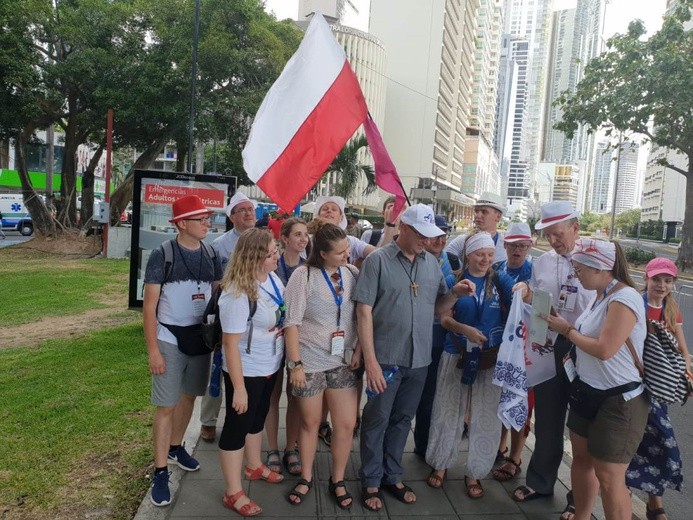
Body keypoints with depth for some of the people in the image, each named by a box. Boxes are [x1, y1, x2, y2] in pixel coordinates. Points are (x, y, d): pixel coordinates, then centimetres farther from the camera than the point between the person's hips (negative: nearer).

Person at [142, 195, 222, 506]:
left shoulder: (211, 256, 2)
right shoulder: (162, 256, -11)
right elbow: (149, 306, -10)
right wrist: (152, 350, -13)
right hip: (169, 341, -5)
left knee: (188, 397, 18)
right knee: (166, 406, 1)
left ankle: (176, 447, 40)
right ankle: (160, 472, 15)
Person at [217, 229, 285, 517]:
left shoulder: (273, 278, -4)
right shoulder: (237, 294, -29)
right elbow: (231, 343, -26)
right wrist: (239, 388, -23)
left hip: (270, 366, 8)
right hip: (246, 371, -8)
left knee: (258, 417, 26)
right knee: (238, 425, 9)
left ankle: (254, 466, 50)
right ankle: (233, 493, 27)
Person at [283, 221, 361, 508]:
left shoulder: (353, 273, -1)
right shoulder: (304, 275, -11)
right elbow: (292, 323, -10)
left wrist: (359, 350, -2)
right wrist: (296, 363, -12)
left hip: (342, 360, 3)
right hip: (310, 361, -3)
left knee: (346, 423, 5)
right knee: (310, 422, 12)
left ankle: (337, 480, 28)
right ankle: (306, 477, 35)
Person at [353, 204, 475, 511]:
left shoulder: (432, 263, 6)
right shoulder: (378, 260, -9)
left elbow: (437, 307, 11)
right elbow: (364, 311, -13)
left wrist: (455, 293, -10)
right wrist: (370, 359, -17)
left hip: (419, 359, 5)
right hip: (385, 358, -5)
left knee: (402, 419, 18)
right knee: (376, 421, 9)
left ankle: (392, 476, 36)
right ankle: (371, 482, 27)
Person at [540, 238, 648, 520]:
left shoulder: (625, 299, -22)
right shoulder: (600, 294, 6)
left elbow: (604, 349, -28)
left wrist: (567, 330, -15)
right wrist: (566, 329, -5)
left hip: (618, 402, -9)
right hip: (587, 392, 9)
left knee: (609, 477, 2)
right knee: (581, 459, 20)